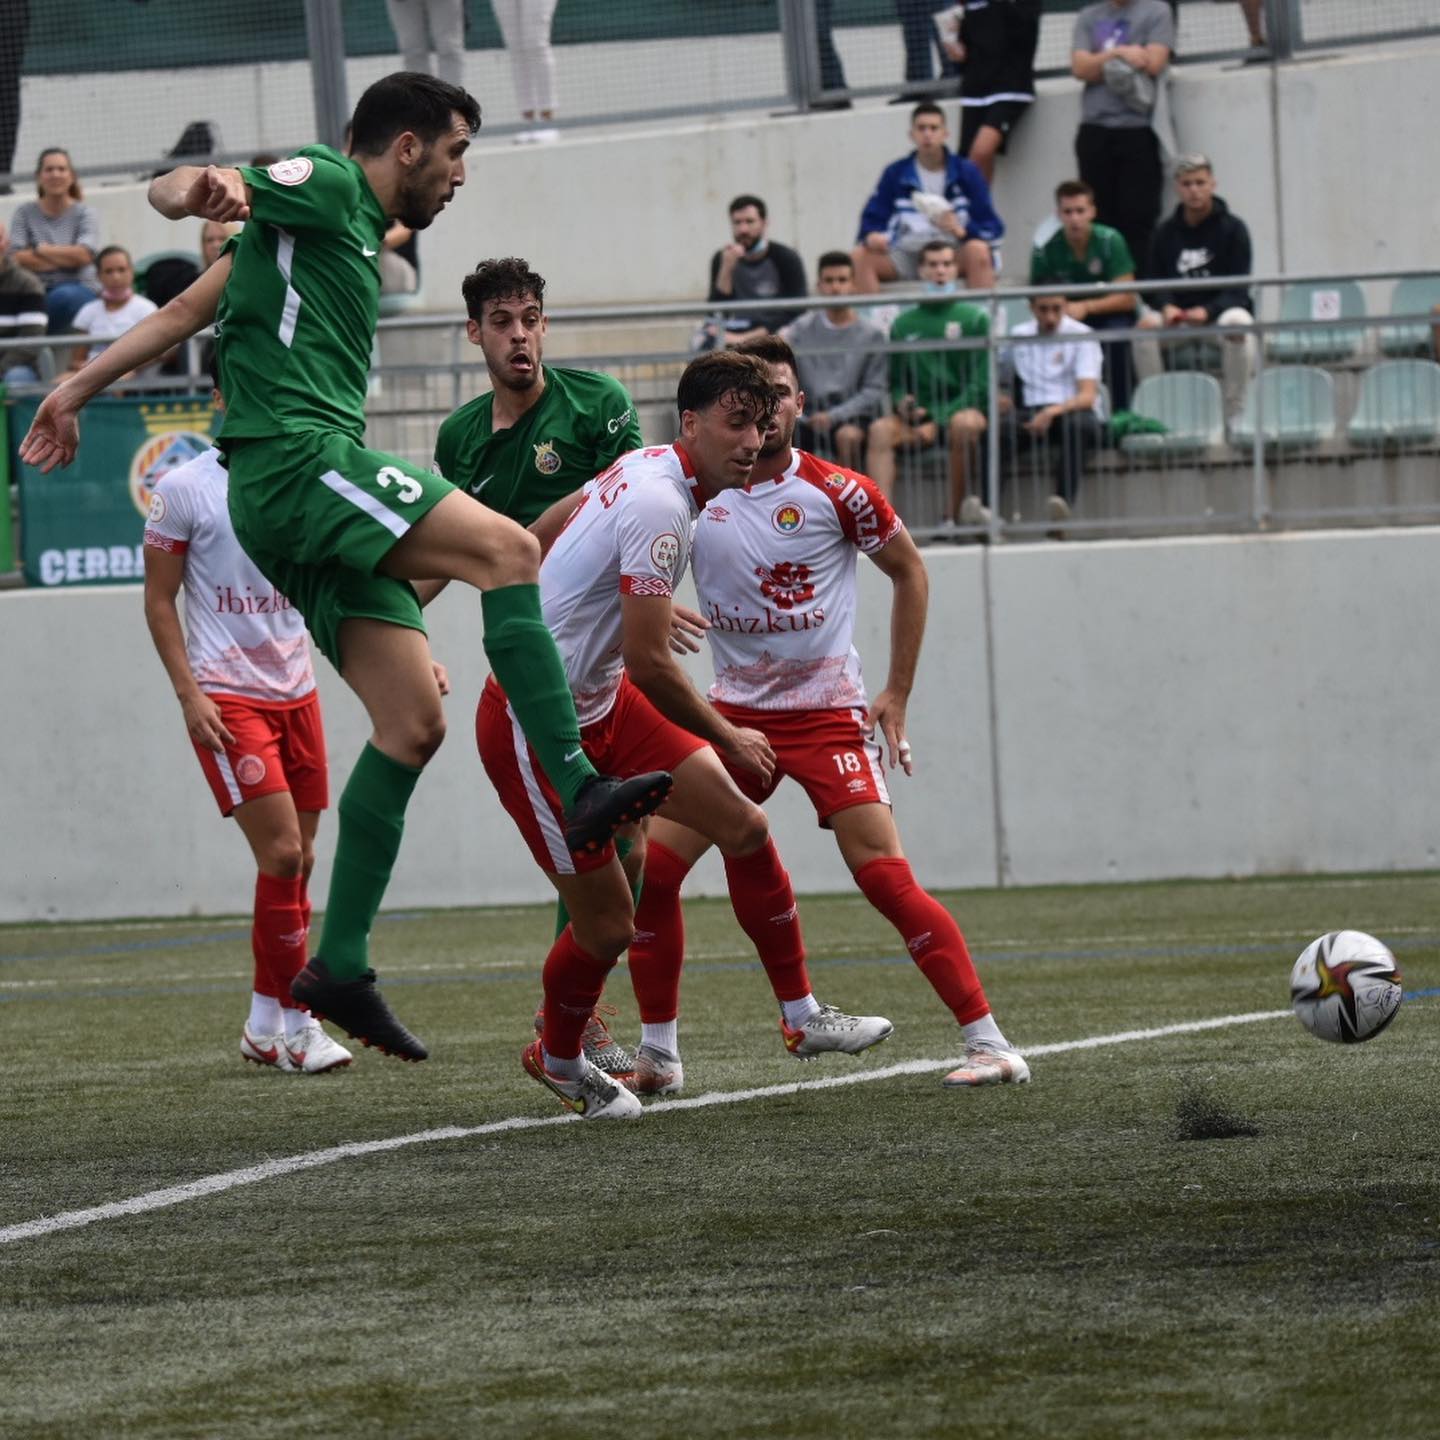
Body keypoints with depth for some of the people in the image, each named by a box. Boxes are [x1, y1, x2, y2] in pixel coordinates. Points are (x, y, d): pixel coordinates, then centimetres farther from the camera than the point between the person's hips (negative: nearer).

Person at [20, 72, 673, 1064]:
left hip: (323, 482, 10)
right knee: (507, 548, -24)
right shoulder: (323, 187, 2)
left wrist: (81, 389, 29)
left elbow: (188, 310, 29)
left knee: (414, 722, 1)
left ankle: (341, 966, -1)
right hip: (295, 456, -10)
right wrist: (202, 191, -34)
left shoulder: (358, 236, 28)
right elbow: (170, 191, -10)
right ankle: (579, 788, -32)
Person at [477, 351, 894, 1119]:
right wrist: (728, 737, -12)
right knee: (607, 925, -3)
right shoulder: (659, 506, -26)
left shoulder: (647, 466, 4)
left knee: (744, 829, 1)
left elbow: (556, 519, 22)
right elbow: (649, 663, -26)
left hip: (600, 701, 10)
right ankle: (557, 1058, 26)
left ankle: (800, 1016, 11)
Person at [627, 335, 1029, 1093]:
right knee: (650, 868, -5)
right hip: (733, 711, 4)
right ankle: (657, 1054, 8)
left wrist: (896, 695, 2)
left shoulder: (838, 492, -9)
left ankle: (989, 1043, -10)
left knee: (887, 880, -15)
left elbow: (909, 571, 5)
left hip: (828, 712, -4)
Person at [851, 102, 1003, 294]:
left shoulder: (966, 172, 2)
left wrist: (962, 231, -23)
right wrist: (872, 236, -19)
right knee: (859, 256, -23)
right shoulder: (895, 173, 6)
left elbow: (992, 227, -1)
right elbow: (874, 219, 5)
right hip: (906, 255, 2)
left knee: (978, 251, -35)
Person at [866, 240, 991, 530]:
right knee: (880, 429, -28)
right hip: (918, 417, 2)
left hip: (962, 408, -2)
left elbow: (980, 385, -3)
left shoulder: (973, 319, 4)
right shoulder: (904, 324, 13)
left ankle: (956, 512, -24)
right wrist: (903, 403, -8)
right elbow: (896, 383, 17)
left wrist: (938, 421, -12)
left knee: (963, 424, -37)